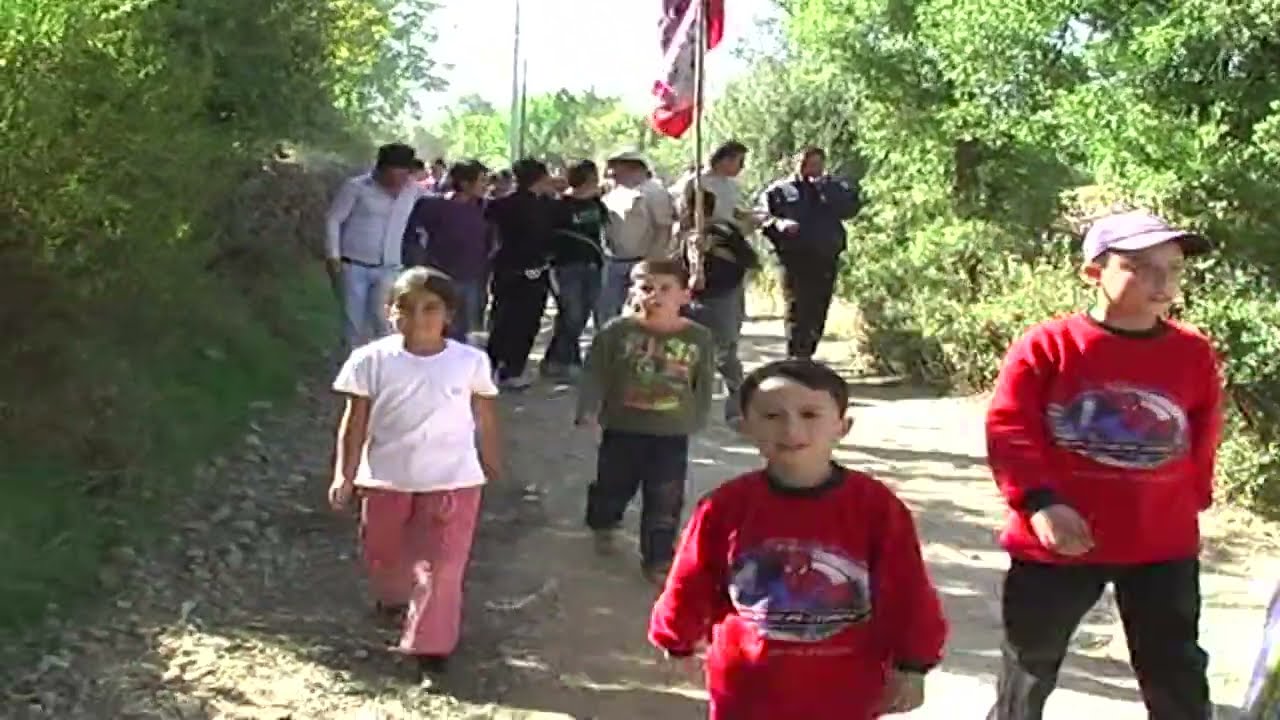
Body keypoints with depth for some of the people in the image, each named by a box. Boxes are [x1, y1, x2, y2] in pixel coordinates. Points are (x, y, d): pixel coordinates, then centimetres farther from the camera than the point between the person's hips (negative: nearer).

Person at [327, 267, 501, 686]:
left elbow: (484, 419, 5)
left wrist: (492, 466, 15)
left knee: (440, 568, -5)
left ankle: (430, 648, 5)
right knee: (382, 555, 23)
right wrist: (345, 475, -8)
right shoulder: (371, 361, -10)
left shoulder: (470, 361, -8)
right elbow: (355, 423, -5)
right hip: (386, 480, 2)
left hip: (452, 481, -2)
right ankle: (395, 602, 54)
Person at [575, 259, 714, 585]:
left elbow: (703, 386, 5)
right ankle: (602, 525, 51)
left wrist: (696, 420, 10)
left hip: (672, 436, 0)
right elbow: (595, 374, -9)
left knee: (665, 503, 4)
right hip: (622, 430, 0)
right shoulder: (616, 331, -11)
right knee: (612, 487, 21)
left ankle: (657, 558, 19)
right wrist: (588, 411, -18)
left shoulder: (699, 337, -7)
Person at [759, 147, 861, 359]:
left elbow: (851, 208, -3)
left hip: (826, 262, 3)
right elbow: (761, 215, 0)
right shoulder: (780, 190, 7)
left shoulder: (834, 188, 14)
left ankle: (806, 357, 21)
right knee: (797, 312, -12)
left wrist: (824, 188, -9)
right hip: (795, 260, -3)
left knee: (817, 316, 8)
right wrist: (779, 223, -19)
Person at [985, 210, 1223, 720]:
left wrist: (1192, 503, 13)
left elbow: (1202, 441, 11)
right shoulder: (1046, 347, -13)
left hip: (1164, 545, 2)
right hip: (1058, 541, -2)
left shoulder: (1195, 354, -2)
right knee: (1029, 665, 16)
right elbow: (1008, 430, -14)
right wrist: (1038, 502, -22)